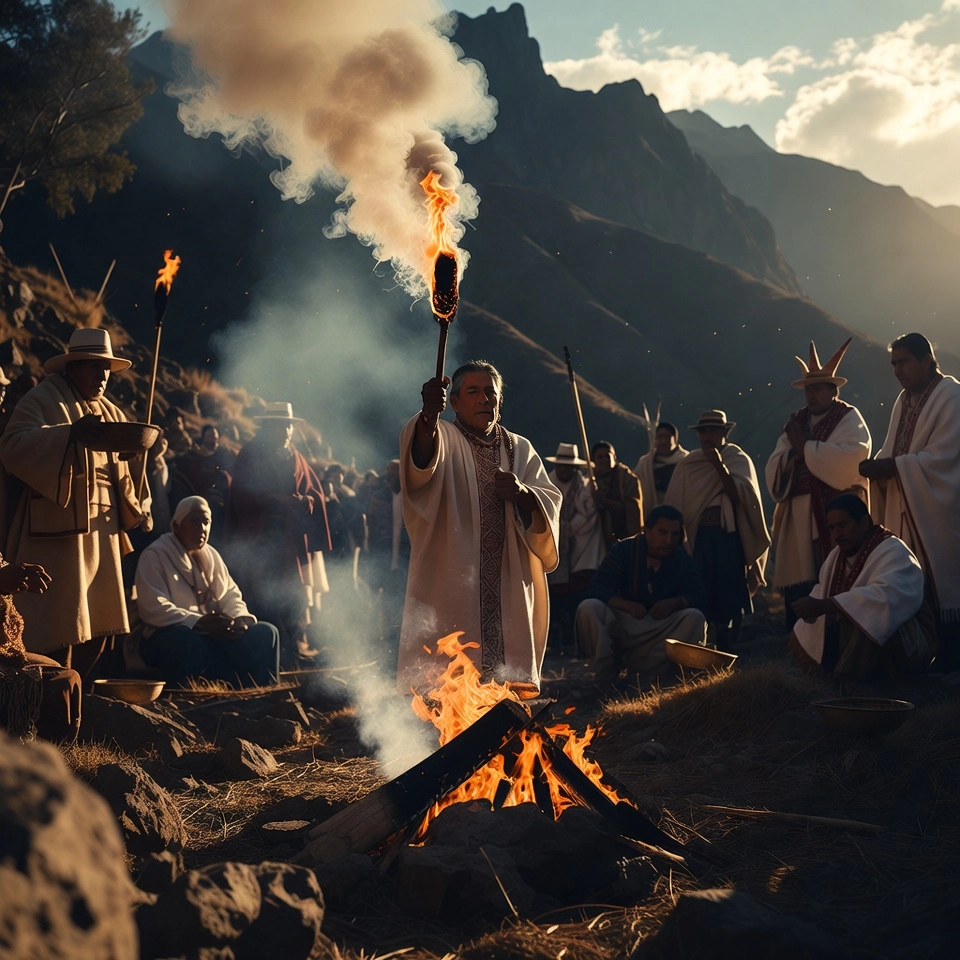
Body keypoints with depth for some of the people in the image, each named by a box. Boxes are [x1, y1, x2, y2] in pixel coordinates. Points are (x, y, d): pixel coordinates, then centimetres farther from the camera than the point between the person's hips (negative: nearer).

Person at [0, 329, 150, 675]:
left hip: (101, 530, 8)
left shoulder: (110, 413, 20)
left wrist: (138, 507, 4)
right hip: (57, 528, -7)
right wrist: (71, 433, -32)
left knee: (99, 624, 8)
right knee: (59, 628, -10)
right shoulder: (43, 399, -3)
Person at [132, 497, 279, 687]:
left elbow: (230, 595, 13)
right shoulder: (154, 556, -7)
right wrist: (198, 622, -29)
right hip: (166, 638, -7)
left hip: (211, 636, 7)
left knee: (266, 633, -10)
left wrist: (241, 618, -12)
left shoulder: (211, 555, 15)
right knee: (186, 638, -41)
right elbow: (153, 608, -18)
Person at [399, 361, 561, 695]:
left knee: (508, 683, 2)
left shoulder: (520, 450, 17)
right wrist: (429, 414, -44)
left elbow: (550, 503, 6)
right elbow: (421, 461, -22)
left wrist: (522, 492, -17)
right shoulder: (441, 438, 3)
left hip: (509, 587, 4)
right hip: (450, 586, -4)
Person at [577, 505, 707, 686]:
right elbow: (595, 589, -16)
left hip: (661, 629, 2)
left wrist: (676, 603, -30)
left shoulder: (682, 559, 1)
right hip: (619, 627, -2)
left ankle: (646, 669, -22)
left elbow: (699, 596, -7)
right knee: (588, 608, -29)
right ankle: (607, 673, -15)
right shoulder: (623, 551, -7)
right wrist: (627, 605, -33)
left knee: (695, 618, -25)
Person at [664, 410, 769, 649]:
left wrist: (719, 465, -16)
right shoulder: (688, 464, 8)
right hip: (699, 537, 2)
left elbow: (740, 496, -11)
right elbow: (674, 504, 6)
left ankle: (726, 654, 7)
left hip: (730, 536, -2)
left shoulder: (738, 459, 3)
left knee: (729, 597, 0)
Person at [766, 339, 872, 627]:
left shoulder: (849, 419, 2)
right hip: (798, 519, 6)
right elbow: (773, 471, 10)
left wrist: (805, 446, -8)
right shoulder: (796, 422, 18)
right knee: (797, 594, 2)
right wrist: (794, 450, -11)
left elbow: (850, 460, -18)